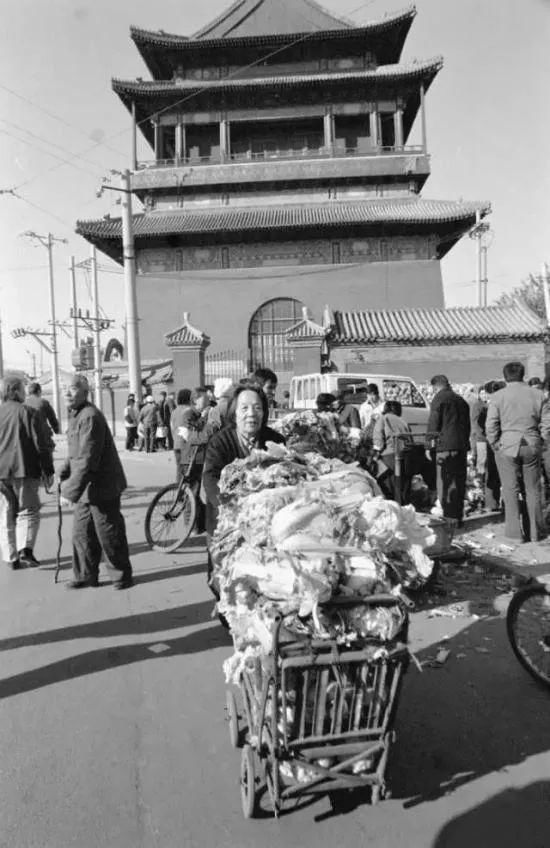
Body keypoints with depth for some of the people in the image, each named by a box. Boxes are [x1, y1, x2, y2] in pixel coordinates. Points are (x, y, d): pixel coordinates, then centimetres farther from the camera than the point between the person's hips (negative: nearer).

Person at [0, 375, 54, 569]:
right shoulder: (29, 413, -5)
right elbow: (41, 445, -8)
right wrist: (48, 471, -1)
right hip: (24, 471, -3)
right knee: (28, 511, 10)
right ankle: (26, 548, -7)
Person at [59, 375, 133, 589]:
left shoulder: (90, 417, -22)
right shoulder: (75, 415, 10)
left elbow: (87, 460, -27)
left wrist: (70, 492, -25)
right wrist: (63, 477, 5)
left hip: (101, 487, -9)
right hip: (86, 488, 9)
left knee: (109, 534, 4)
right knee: (81, 533, 14)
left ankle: (124, 573, 22)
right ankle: (87, 575, 28)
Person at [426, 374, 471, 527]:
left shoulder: (439, 399, -4)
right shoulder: (460, 400, 19)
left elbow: (433, 424, -9)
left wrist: (429, 446, -5)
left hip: (445, 446, -7)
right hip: (462, 445, 8)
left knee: (445, 482, -6)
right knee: (459, 482, 12)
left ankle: (449, 517, -9)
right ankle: (458, 516, 18)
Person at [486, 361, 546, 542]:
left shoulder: (497, 396, -5)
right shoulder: (538, 394, 2)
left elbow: (490, 426, -9)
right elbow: (545, 423, 1)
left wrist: (494, 444, 3)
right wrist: (538, 441, 11)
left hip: (507, 446, -2)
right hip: (532, 447, 2)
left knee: (510, 491, 5)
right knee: (532, 490, 11)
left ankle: (515, 533, 7)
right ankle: (535, 532, 17)